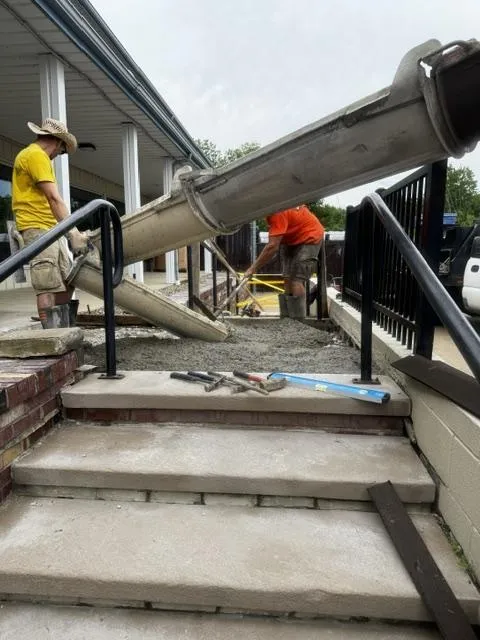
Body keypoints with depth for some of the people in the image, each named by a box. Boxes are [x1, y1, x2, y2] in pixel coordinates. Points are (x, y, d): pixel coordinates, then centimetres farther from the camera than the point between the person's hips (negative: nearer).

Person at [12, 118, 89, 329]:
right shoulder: (36, 155, -8)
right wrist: (74, 233, -25)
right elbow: (54, 198, -19)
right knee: (48, 288, -14)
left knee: (66, 283, 9)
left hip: (51, 228, 10)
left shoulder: (34, 155, 24)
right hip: (37, 227, -10)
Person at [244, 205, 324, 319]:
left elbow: (272, 247, -34)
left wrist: (253, 268, -29)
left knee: (296, 280, -17)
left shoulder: (278, 213, -32)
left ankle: (298, 322, -14)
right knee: (288, 280, 5)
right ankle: (286, 320, 9)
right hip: (292, 238, 9)